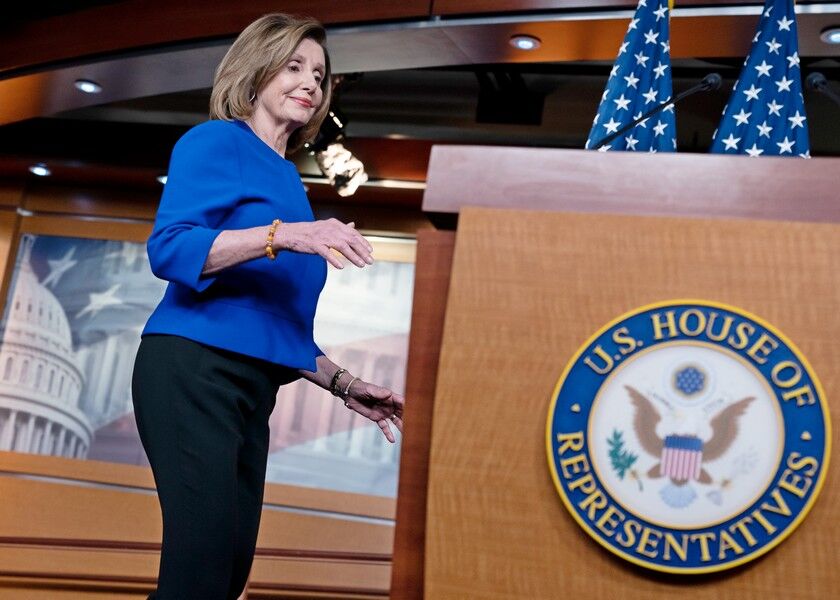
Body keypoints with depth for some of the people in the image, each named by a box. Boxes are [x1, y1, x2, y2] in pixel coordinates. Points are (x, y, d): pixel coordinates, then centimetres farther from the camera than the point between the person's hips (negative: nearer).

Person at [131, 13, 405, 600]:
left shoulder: (289, 179, 22)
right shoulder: (216, 142, 1)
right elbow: (169, 248, -15)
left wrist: (346, 385, 17)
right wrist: (283, 234, -24)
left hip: (252, 391, 8)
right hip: (192, 371, -8)